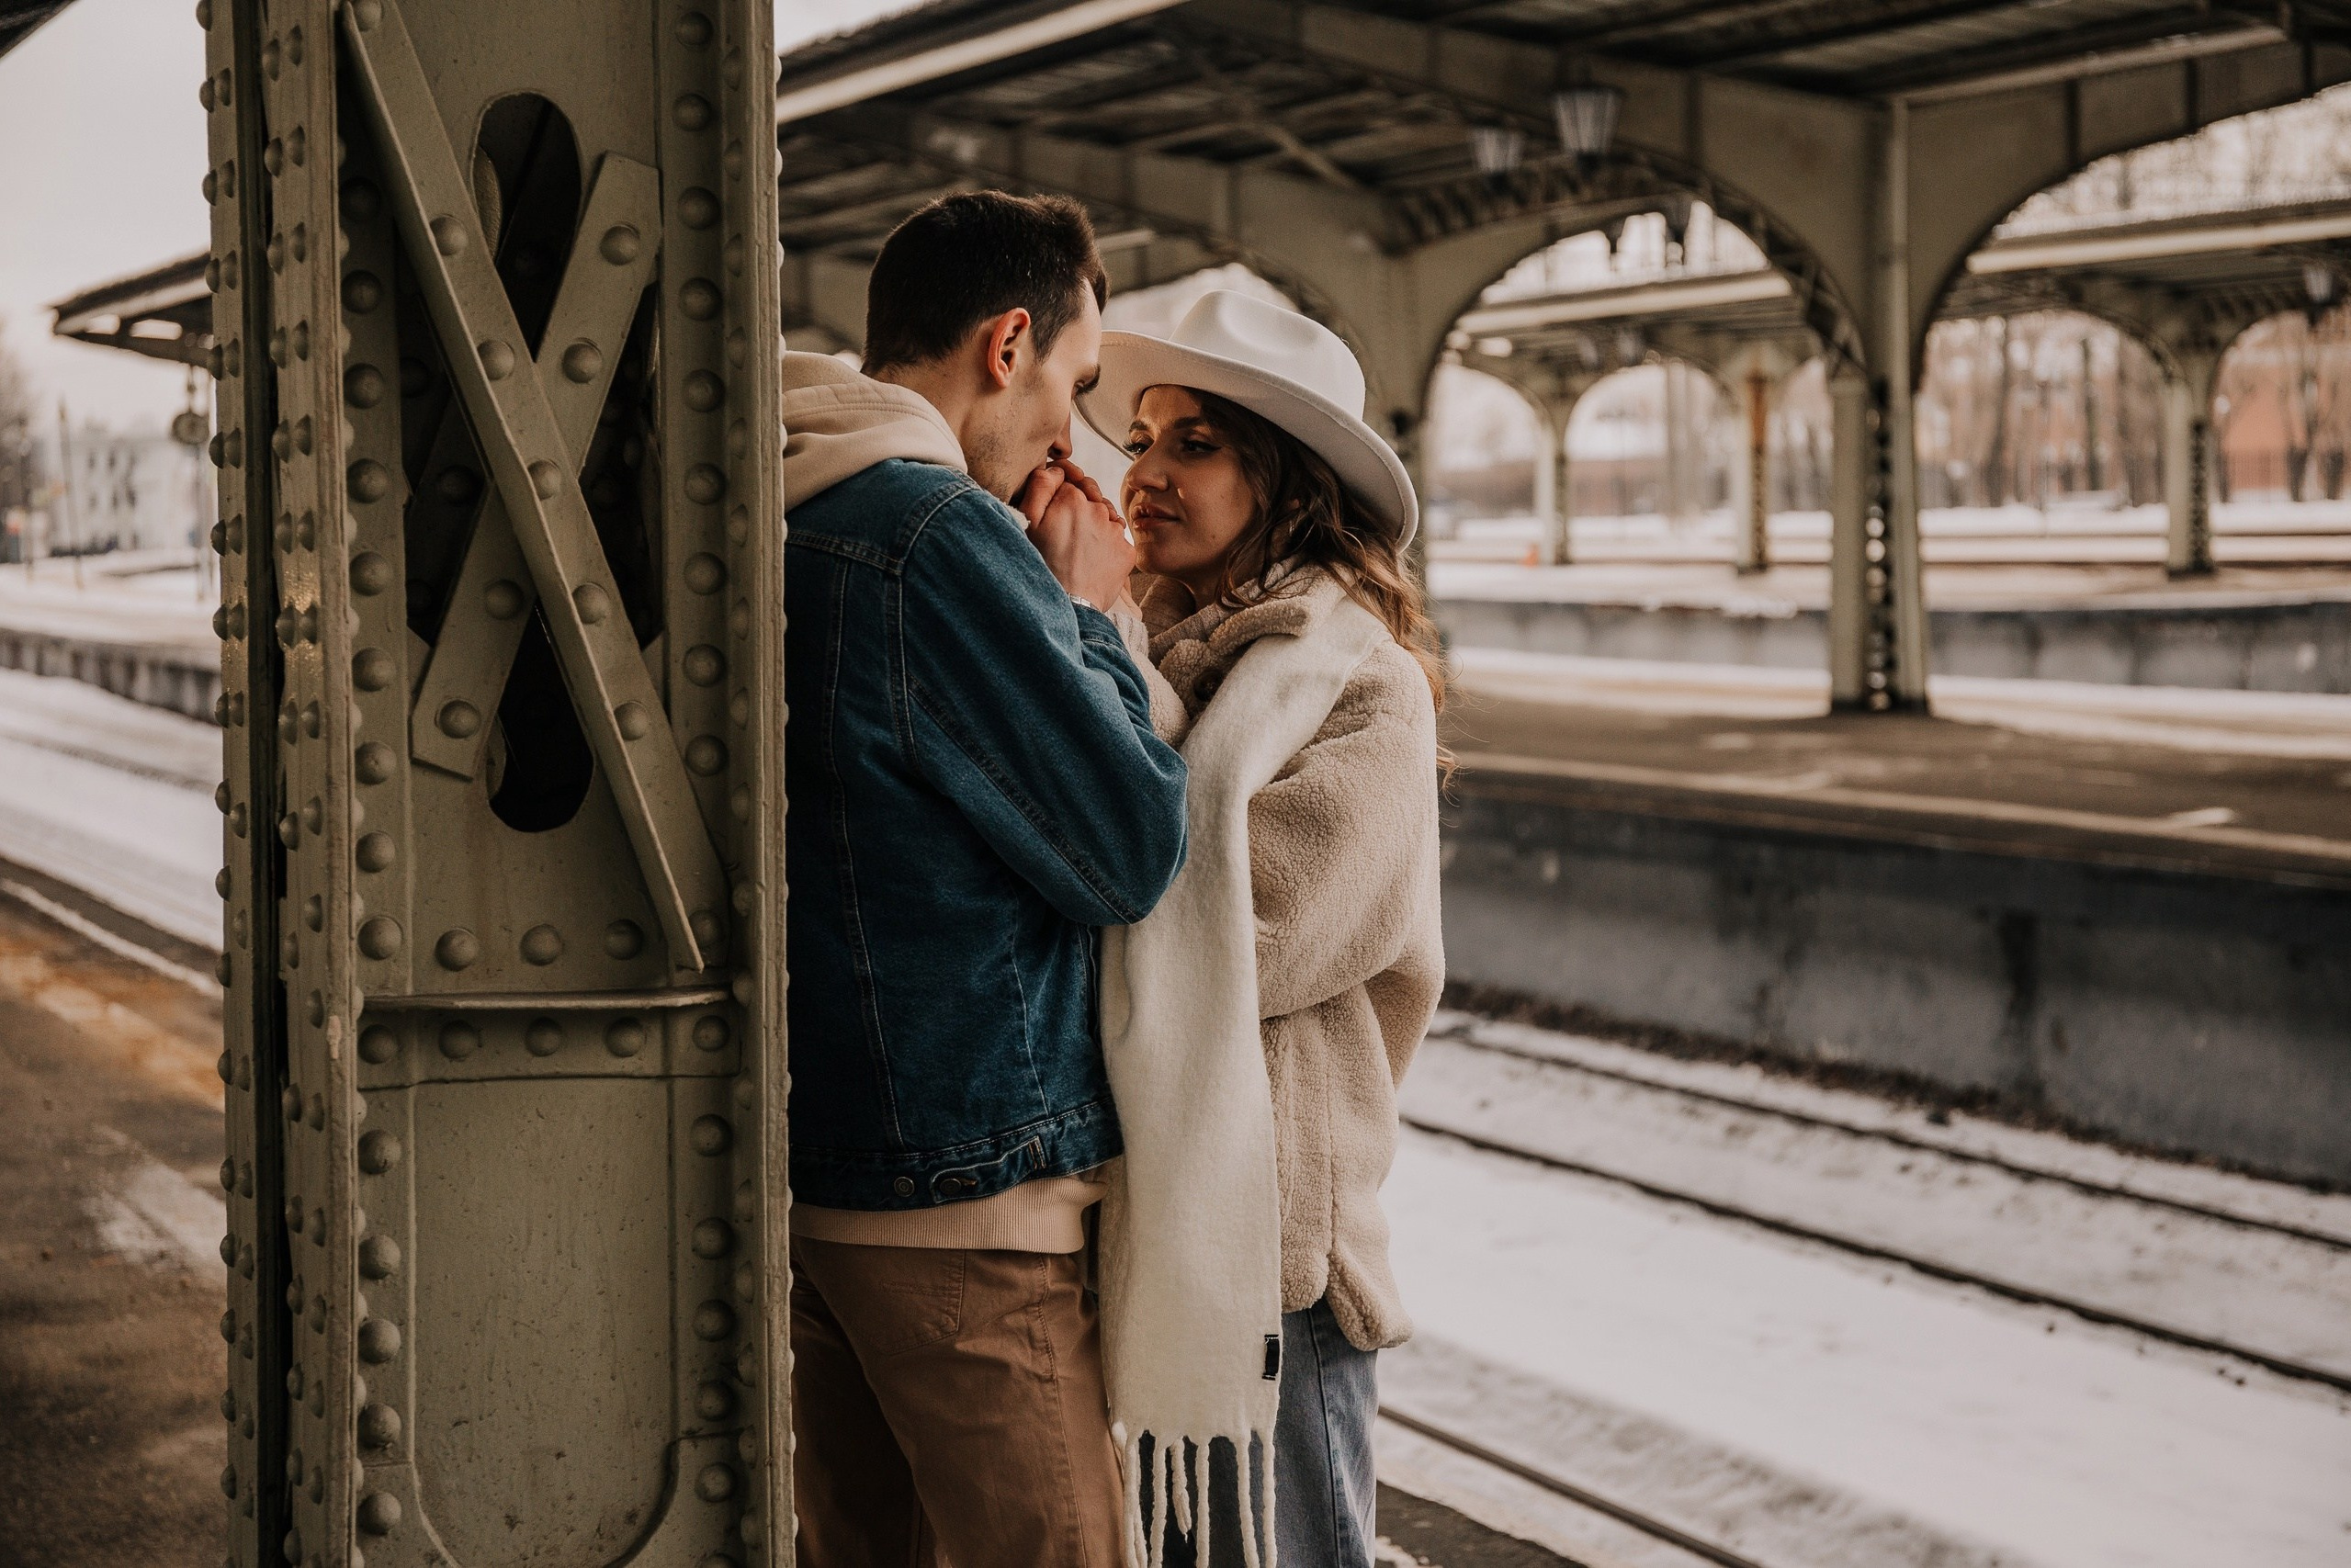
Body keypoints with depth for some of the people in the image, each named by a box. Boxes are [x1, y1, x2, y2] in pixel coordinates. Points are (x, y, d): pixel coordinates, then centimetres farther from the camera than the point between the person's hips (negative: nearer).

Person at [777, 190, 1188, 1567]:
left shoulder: (772, 526, 11)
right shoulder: (946, 539, -18)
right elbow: (1135, 854, -14)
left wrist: (1055, 616, 11)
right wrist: (1091, 617, -2)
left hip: (802, 1162, 9)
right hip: (961, 1190, -9)